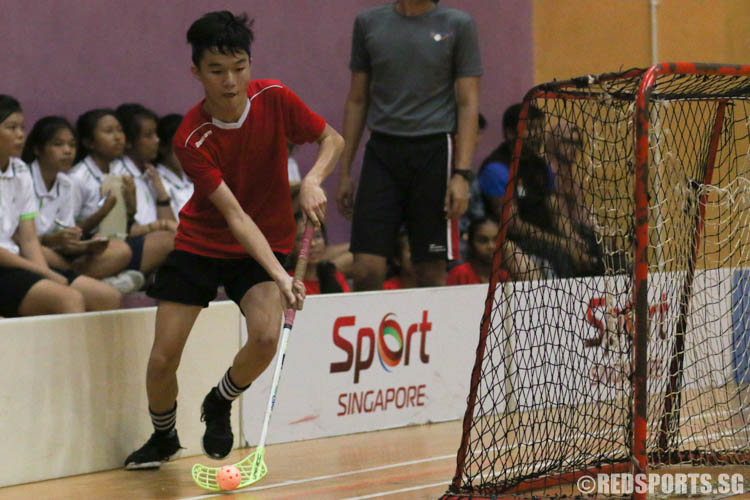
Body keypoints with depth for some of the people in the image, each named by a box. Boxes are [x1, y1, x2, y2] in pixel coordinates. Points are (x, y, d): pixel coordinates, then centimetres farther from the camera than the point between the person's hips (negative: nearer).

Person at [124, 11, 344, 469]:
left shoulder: (275, 99, -16)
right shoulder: (191, 139, -23)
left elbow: (333, 140, -1)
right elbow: (235, 215, -29)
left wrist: (313, 181, -22)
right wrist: (281, 277, -40)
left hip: (267, 242, 1)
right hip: (201, 243, -1)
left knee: (265, 338, -25)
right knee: (163, 359, -7)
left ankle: (220, 404, 8)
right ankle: (164, 437, 26)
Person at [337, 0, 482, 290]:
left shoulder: (457, 25, 2)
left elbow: (468, 104, 0)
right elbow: (357, 100, 15)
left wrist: (462, 174, -9)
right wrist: (345, 171, 11)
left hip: (433, 150, -2)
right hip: (381, 151, 2)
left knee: (431, 271, 1)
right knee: (366, 269, -6)